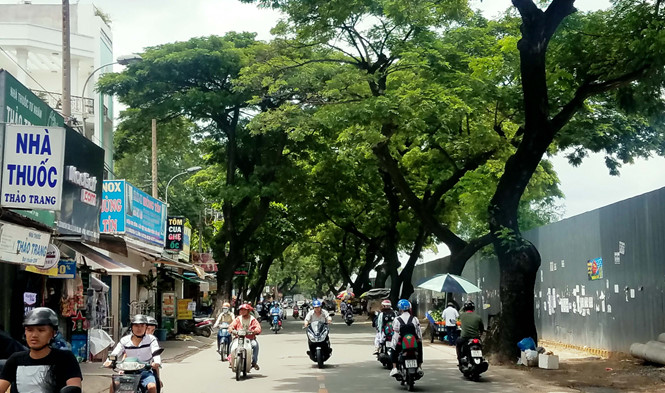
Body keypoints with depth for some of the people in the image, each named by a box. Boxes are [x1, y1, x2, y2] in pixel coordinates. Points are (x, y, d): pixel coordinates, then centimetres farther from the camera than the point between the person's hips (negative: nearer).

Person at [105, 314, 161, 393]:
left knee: (152, 386, -31)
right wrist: (109, 361, -23)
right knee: (113, 385, -22)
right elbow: (114, 354, 2)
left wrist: (156, 363, -36)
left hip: (146, 372, -2)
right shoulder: (124, 340, 8)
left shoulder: (151, 339, 2)